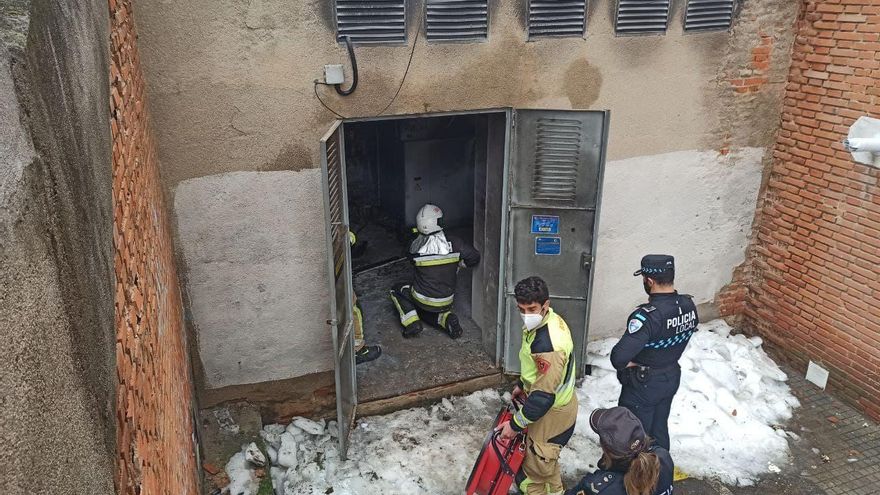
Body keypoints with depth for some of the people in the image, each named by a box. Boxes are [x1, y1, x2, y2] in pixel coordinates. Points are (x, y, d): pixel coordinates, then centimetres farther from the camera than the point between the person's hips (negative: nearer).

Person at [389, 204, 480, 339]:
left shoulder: (415, 246, -16)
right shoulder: (453, 242, -15)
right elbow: (475, 257, -9)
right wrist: (457, 264, 9)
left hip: (423, 299, -2)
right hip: (447, 301, 3)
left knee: (397, 292, 25)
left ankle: (412, 322, 4)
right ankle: (446, 317, 3)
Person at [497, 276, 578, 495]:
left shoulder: (549, 346, -37)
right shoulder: (547, 319, -7)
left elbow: (543, 396, -30)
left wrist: (515, 424, -20)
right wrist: (522, 384, 23)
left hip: (552, 413, -10)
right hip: (556, 403, 10)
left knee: (534, 471, 6)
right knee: (545, 459, 30)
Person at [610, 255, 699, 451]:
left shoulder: (648, 315, -34)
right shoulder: (689, 306, -10)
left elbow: (619, 357, -39)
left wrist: (630, 364, -17)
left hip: (643, 385, -7)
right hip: (671, 378, 7)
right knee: (659, 429, 26)